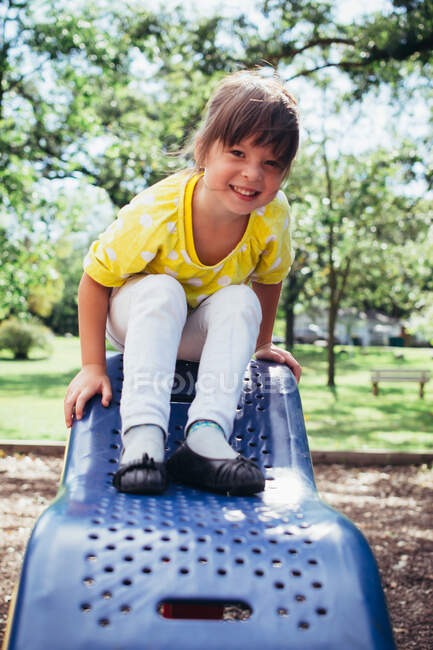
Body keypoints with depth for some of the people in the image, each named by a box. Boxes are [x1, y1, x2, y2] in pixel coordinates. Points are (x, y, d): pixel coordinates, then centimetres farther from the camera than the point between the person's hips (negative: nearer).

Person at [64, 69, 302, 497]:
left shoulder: (273, 216, -23)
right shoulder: (156, 214, -33)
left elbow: (269, 280, -2)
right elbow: (95, 281, -22)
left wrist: (261, 345, 7)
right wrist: (93, 367, -22)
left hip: (200, 332, 3)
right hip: (137, 319, -3)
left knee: (240, 301, -28)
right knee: (161, 291, -35)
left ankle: (207, 432, -38)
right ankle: (142, 431, -42)